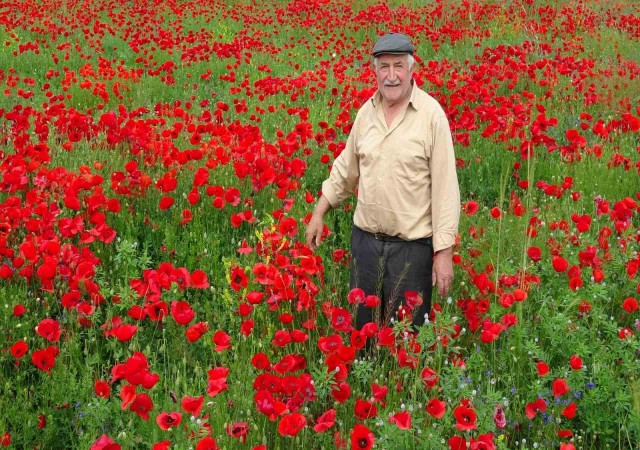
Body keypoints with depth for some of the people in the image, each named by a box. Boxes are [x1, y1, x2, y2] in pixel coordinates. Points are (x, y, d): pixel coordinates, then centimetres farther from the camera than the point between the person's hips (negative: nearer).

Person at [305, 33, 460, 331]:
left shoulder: (431, 114, -11)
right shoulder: (367, 111, 4)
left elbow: (445, 186, -12)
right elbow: (346, 168, 18)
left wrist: (444, 251, -14)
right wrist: (319, 213, 18)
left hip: (412, 245, -5)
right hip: (364, 239, 5)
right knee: (361, 324, 16)